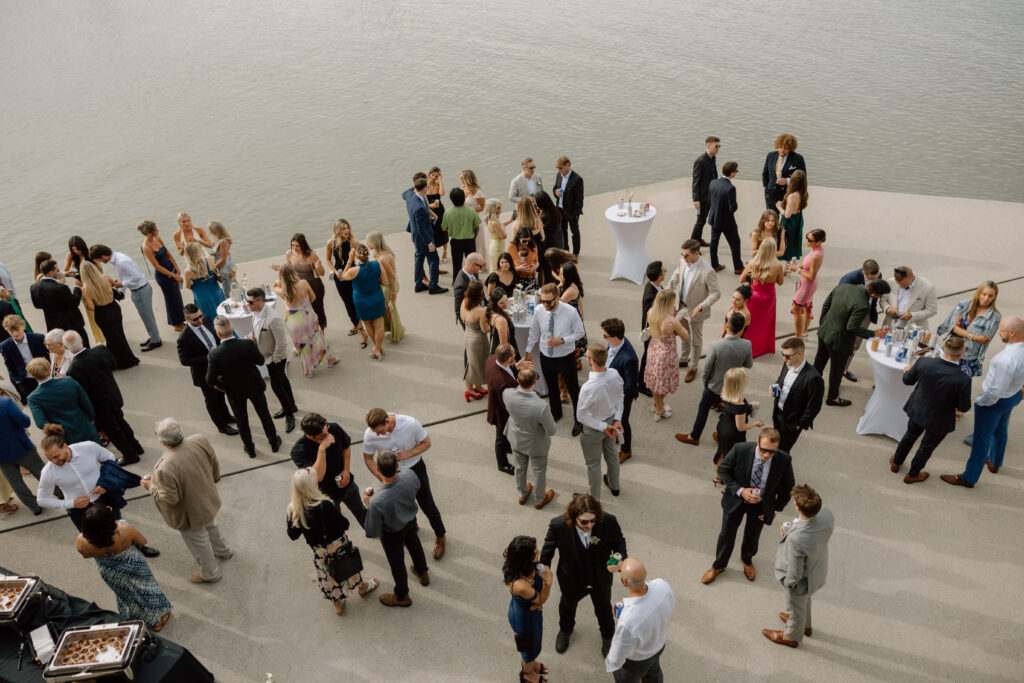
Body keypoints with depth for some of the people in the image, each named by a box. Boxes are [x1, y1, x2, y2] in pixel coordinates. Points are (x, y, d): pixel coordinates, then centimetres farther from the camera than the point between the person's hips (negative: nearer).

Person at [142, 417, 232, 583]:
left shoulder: (165, 468, -42)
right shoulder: (200, 440, -25)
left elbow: (170, 499, -28)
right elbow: (215, 465, -7)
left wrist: (151, 487, -11)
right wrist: (214, 479, 14)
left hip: (191, 514, -6)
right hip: (208, 500, 6)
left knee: (198, 542, 22)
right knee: (211, 524, 36)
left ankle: (210, 574, 47)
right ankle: (223, 551, 64)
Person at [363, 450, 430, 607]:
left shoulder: (377, 502, -47)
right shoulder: (410, 475, -34)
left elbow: (372, 533, -31)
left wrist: (368, 503, -21)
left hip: (392, 533, -4)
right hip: (411, 520, 4)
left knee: (396, 562, 23)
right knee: (413, 543, 36)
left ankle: (402, 597, 52)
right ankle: (422, 573, 65)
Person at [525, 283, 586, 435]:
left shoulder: (570, 312, -23)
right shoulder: (538, 310, -14)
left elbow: (580, 333, -10)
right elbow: (534, 332, 3)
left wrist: (562, 340, -23)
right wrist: (529, 351, 8)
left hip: (566, 357, -3)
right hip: (546, 356, 4)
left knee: (573, 389, 10)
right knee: (551, 388, 24)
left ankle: (578, 420, 31)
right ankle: (556, 413, 49)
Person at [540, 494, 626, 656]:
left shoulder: (608, 521, -33)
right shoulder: (558, 526, -35)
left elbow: (619, 541, -12)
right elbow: (548, 551, -15)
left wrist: (620, 558, -32)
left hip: (601, 580, 0)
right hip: (572, 580, 0)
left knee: (603, 608, 30)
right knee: (568, 604, 33)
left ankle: (607, 636, 64)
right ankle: (565, 630, 68)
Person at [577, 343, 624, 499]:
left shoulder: (588, 388, -39)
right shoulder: (615, 377, -21)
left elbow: (581, 416, -28)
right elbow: (620, 397, -3)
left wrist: (603, 427, -19)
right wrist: (617, 419, -2)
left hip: (594, 429, -6)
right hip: (611, 420, 6)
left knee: (593, 464, 18)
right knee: (612, 453, 31)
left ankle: (594, 499, 40)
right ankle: (614, 485, 57)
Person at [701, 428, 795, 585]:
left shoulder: (784, 460, -27)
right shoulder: (740, 450, -31)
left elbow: (788, 486, -7)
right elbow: (723, 469, -14)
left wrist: (776, 509, -5)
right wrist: (740, 490, -25)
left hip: (761, 505, 1)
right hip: (736, 500, -1)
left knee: (753, 535, 25)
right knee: (727, 533, 19)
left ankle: (747, 560, 58)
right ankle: (718, 565, 46)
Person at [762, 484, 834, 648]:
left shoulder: (796, 538, -47)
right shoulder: (826, 513, -28)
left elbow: (795, 575, -32)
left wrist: (787, 583, -8)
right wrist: (791, 528, -9)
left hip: (802, 581, -6)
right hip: (818, 570, 6)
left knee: (796, 607, 27)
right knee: (805, 600, 37)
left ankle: (792, 636, 58)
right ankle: (805, 625, 67)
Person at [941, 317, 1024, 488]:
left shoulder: (1007, 360, -40)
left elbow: (995, 392, -33)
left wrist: (980, 401, -16)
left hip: (996, 401, -9)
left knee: (982, 438, 7)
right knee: (1000, 430, 31)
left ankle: (969, 478, 22)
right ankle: (994, 463, 56)